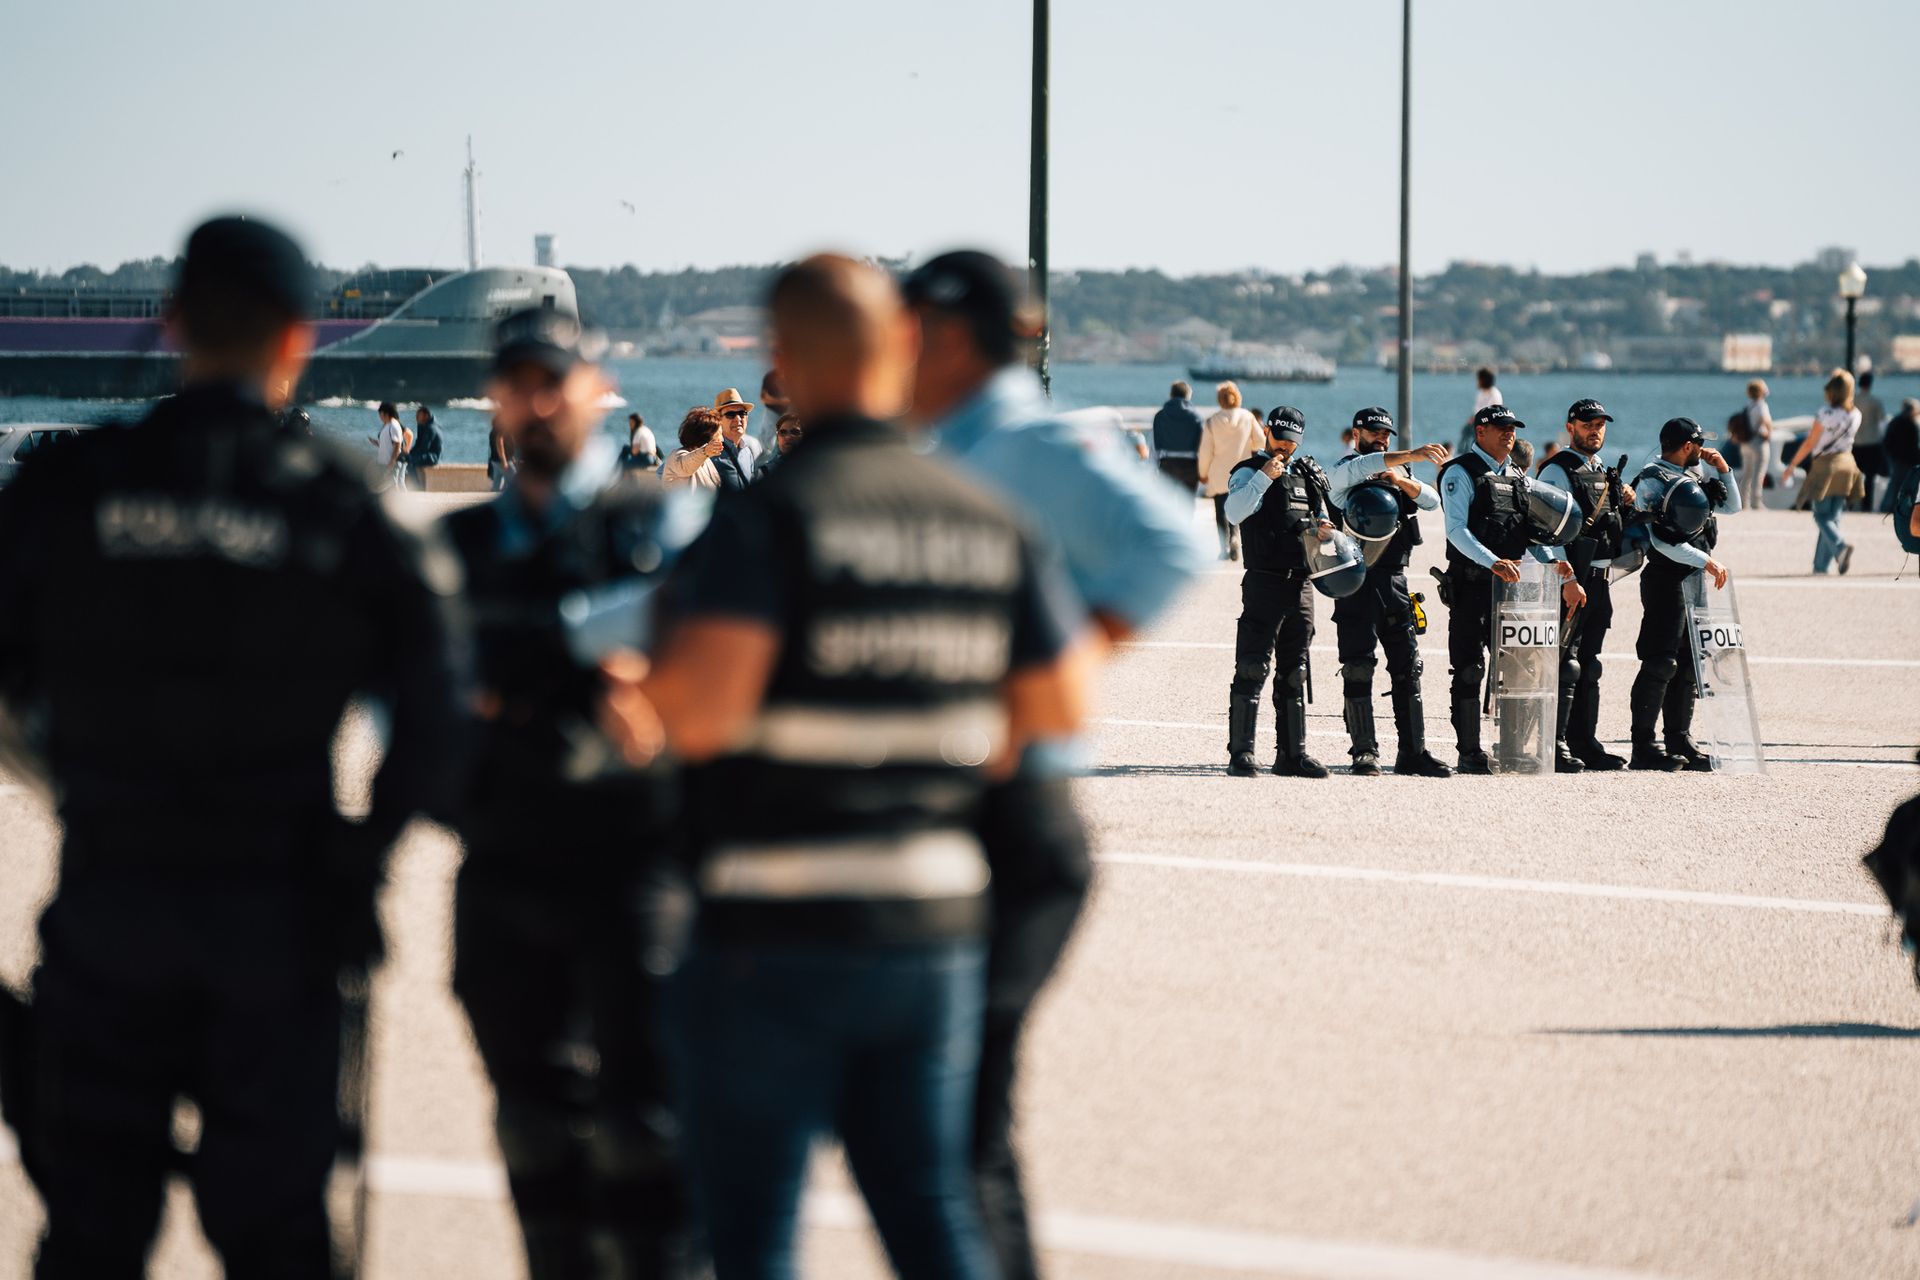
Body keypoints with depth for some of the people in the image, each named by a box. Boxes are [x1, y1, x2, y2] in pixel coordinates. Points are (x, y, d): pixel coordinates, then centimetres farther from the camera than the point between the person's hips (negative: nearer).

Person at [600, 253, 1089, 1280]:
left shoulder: (767, 515, -13)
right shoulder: (988, 518, 5)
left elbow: (703, 710, -23)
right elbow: (1057, 710, 9)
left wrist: (638, 696, -2)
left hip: (774, 932, -5)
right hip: (935, 925, 5)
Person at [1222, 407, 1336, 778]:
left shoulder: (1308, 475, 17)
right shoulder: (1250, 472, -1)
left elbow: (1321, 522, 26)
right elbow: (1234, 512, -20)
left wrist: (1325, 531, 4)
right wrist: (1264, 477, -22)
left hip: (1301, 587, 6)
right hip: (1264, 582, -6)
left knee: (1294, 673, 10)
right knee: (1252, 668, -10)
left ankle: (1292, 753, 14)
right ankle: (1240, 754, -12)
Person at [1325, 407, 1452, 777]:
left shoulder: (1399, 473, 21)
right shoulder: (1343, 472, 2)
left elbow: (1432, 501, 9)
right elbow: (1359, 467, -21)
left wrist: (1403, 480, -8)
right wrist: (1411, 456, -31)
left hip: (1395, 581, 5)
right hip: (1356, 581, -5)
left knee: (1408, 667, 1)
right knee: (1358, 669, -4)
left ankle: (1413, 752, 3)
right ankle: (1364, 752, 0)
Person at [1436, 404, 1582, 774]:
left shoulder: (1517, 477, 19)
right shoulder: (1461, 473, -5)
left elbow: (1532, 531, 22)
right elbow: (1457, 530, -16)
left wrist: (1557, 565, 6)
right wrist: (1493, 563, -28)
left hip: (1510, 584, 7)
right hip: (1472, 586, -7)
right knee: (1469, 669, -5)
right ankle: (1469, 754, -3)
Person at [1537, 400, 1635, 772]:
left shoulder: (1606, 473, 19)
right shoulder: (1558, 472, -7)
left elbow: (1617, 532, 27)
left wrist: (1626, 505, 7)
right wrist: (1567, 581, -23)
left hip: (1600, 581, 8)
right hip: (1570, 579, -8)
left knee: (1589, 666, 13)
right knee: (1565, 666, -11)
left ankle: (1585, 742, 19)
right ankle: (1555, 746, -11)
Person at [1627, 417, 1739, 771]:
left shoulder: (1693, 477, 17)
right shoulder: (1652, 482, -9)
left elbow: (1732, 506, 27)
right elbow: (1661, 540, -19)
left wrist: (1723, 471, 12)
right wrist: (1707, 561, -20)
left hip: (1694, 579, 9)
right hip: (1666, 579, -9)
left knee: (1689, 664, 11)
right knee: (1660, 664, -11)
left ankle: (1679, 742, 17)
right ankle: (1643, 748, -10)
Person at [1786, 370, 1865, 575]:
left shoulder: (1826, 413, -14)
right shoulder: (1855, 415, 3)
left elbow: (1810, 443, -9)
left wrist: (1792, 465, -1)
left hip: (1825, 464, -6)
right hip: (1846, 464, 6)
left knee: (1822, 515, -1)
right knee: (1833, 516, 8)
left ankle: (1840, 546, -27)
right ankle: (1822, 564, 6)